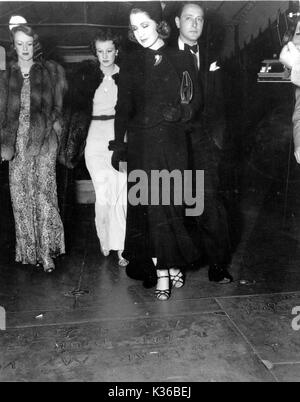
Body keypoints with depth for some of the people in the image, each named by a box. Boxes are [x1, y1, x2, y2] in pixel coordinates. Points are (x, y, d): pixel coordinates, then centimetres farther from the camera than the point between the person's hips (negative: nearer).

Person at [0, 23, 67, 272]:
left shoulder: (51, 71, 8)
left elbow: (60, 106, 10)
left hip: (44, 139, -3)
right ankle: (28, 251, 12)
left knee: (43, 191, -12)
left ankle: (47, 252, -5)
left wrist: (55, 126, -4)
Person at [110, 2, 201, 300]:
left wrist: (181, 111, -13)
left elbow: (194, 100, 9)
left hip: (173, 144, 0)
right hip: (142, 144, 0)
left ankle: (172, 263, 18)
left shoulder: (180, 61, 8)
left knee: (172, 205, 1)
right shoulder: (130, 65, 10)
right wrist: (118, 145, 2)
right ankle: (163, 271, 6)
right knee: (151, 207, -3)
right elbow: (123, 108, 7)